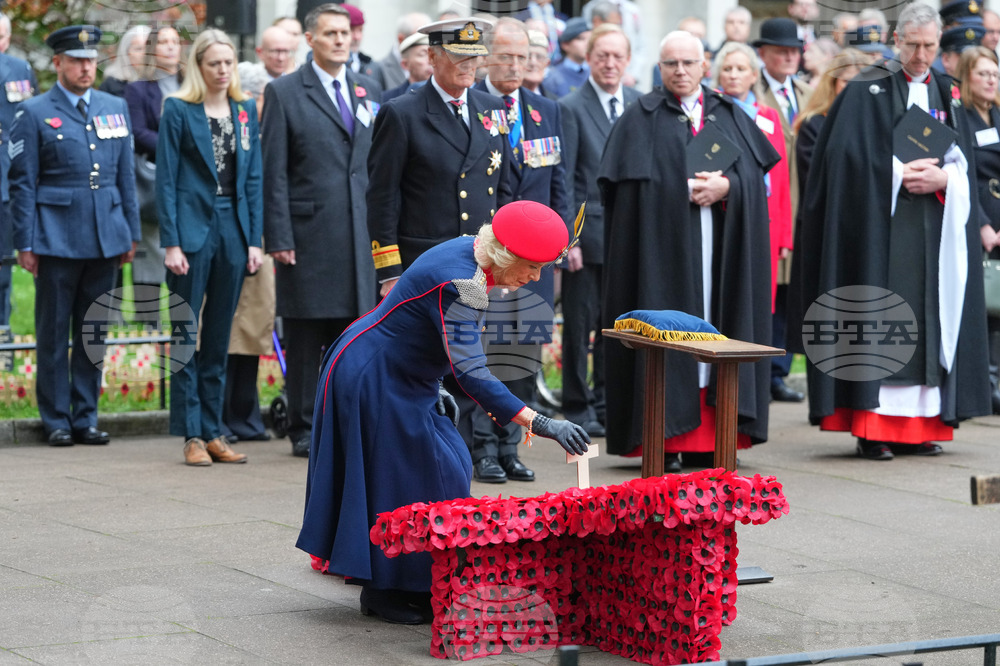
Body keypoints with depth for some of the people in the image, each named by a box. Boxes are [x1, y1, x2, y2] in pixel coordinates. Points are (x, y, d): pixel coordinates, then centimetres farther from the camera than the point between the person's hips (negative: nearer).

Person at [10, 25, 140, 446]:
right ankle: (56, 421, 9)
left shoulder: (115, 108, 12)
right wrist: (25, 244, -6)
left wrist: (131, 232, 12)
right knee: (53, 333, 2)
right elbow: (22, 183, -2)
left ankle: (86, 417, 15)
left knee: (94, 332, 8)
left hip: (105, 238, 4)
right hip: (57, 238, -4)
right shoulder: (34, 114, -1)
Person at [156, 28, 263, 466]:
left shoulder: (246, 110, 10)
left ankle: (213, 431, 15)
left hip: (233, 230, 4)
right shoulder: (178, 110, -3)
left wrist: (254, 240, 5)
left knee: (219, 338, 9)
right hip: (193, 229, -4)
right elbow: (166, 179, -5)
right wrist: (171, 243, -11)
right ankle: (191, 435, 3)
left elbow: (253, 178, 11)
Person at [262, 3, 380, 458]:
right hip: (308, 235, -4)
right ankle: (303, 429, 10)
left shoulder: (369, 91, 14)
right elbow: (274, 173, -3)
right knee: (304, 339, 1)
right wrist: (278, 238, -10)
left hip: (360, 236, 4)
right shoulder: (284, 92, 1)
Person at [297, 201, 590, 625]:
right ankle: (382, 592, 7)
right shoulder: (459, 282, -32)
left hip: (403, 379, 10)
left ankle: (417, 587, 15)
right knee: (402, 478, -5)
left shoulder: (470, 255, -2)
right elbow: (470, 372, -38)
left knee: (447, 467, 9)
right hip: (371, 380, -10)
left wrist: (434, 388, 14)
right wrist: (539, 424, -42)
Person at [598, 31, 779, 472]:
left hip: (721, 249, 3)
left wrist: (725, 186, -12)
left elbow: (755, 173, 6)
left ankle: (710, 436, 4)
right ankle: (664, 439, -6)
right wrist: (688, 190, -13)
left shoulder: (730, 116, 15)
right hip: (664, 245, -3)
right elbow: (635, 184, -6)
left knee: (714, 329, 1)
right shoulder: (642, 118, 4)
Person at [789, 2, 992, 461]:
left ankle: (919, 427, 5)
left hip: (935, 231, 5)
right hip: (880, 226, -5)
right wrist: (899, 173, -16)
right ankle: (872, 428, -9)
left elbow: (964, 161, 8)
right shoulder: (867, 91, 1)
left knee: (930, 316, 2)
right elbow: (850, 156, -9)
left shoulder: (947, 95, 15)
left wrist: (941, 177, -11)